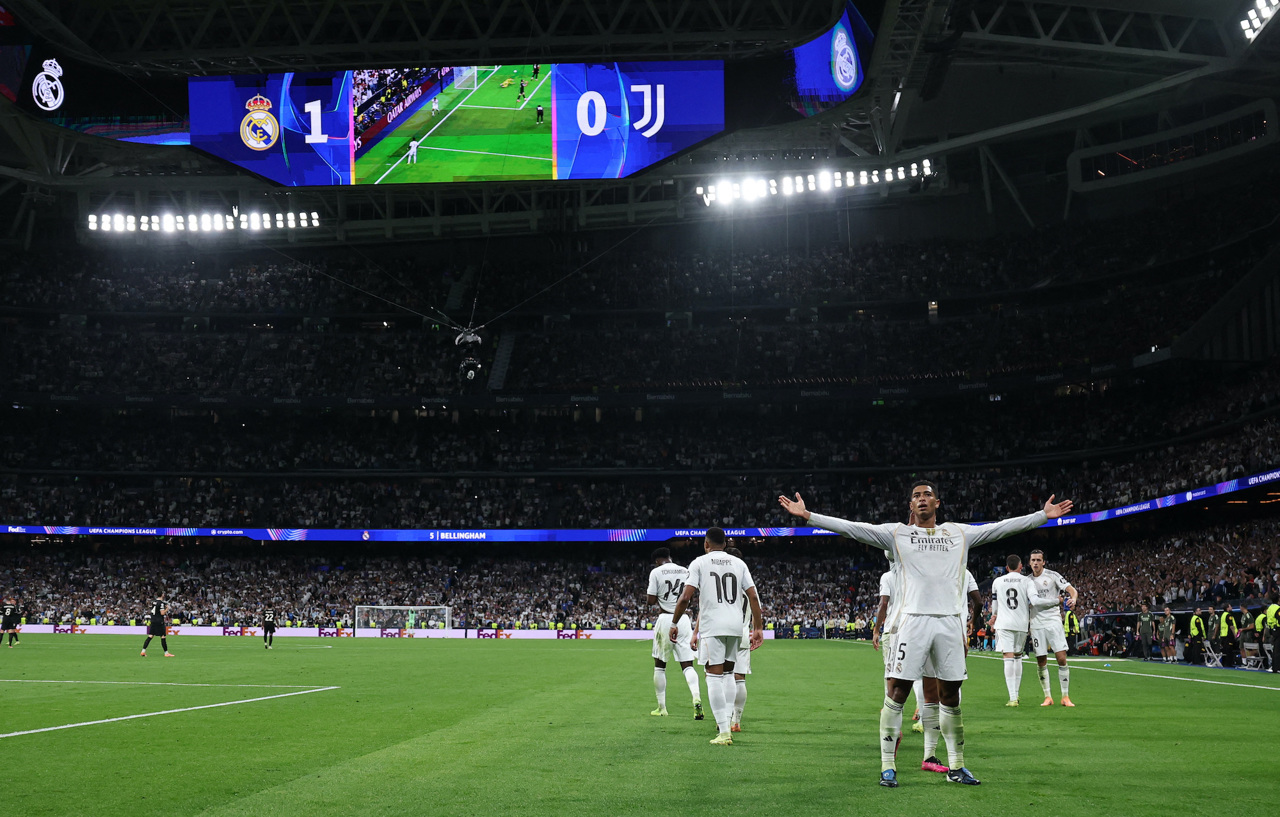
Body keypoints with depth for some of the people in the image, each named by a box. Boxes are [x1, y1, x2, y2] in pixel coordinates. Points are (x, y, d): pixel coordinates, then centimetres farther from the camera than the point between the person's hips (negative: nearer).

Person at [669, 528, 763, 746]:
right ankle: (726, 719, 16)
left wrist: (674, 624, 4)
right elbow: (753, 597, 7)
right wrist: (758, 627, 12)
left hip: (712, 625, -4)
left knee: (714, 676, -4)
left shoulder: (699, 563, 2)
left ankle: (724, 732, -10)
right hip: (736, 624, 4)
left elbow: (685, 597, -6)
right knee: (727, 673, 20)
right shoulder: (738, 563, 13)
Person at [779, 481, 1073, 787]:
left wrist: (1043, 515, 13)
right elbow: (853, 528, 0)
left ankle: (956, 766, 21)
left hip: (950, 621, 3)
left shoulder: (959, 533, 14)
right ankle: (888, 766, 5)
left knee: (950, 695, 10)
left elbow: (1002, 528, 16)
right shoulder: (897, 533, 6)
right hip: (913, 620, -2)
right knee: (898, 692, -3)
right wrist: (808, 515, -9)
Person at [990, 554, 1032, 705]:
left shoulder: (997, 582, 7)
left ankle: (1012, 698, -14)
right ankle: (1016, 694, 22)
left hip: (1004, 624, -1)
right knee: (1018, 656, 17)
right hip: (1022, 624, 1)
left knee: (1009, 658, -6)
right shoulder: (1026, 581, 3)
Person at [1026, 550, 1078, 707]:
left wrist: (1073, 599, -25)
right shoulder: (1027, 581, 9)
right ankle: (1048, 697, 13)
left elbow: (1071, 589, -9)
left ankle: (1066, 697, -2)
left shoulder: (1052, 575, 0)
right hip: (1036, 624, 3)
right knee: (1041, 662, 2)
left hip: (1053, 621, -3)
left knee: (1062, 658, -9)